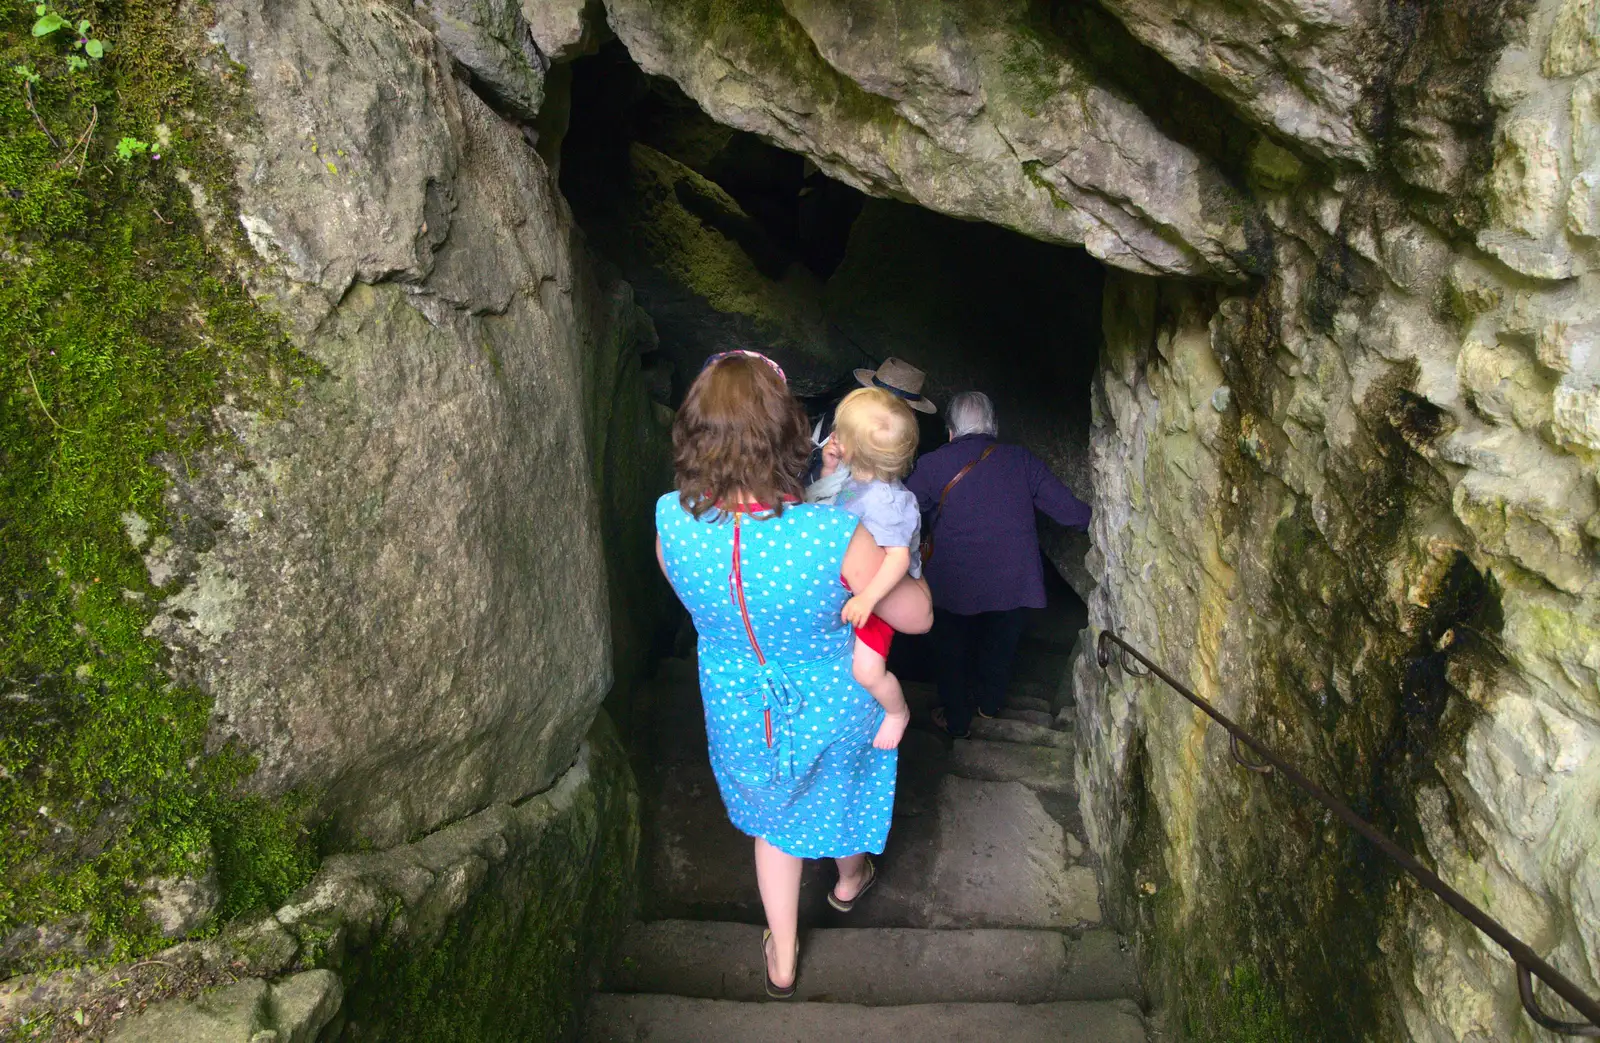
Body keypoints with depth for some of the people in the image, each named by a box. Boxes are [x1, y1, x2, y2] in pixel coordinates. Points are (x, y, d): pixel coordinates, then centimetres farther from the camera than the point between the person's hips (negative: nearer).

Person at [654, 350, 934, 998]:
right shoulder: (835, 536, -38)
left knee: (773, 818, 31)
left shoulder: (671, 520, -27)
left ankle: (782, 960, 49)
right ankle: (850, 878, 66)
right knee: (842, 785, 34)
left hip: (738, 707, 2)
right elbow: (915, 617, -20)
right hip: (831, 703, -2)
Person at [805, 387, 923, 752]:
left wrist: (868, 598, -42)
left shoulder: (885, 500, -32)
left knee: (867, 670, -13)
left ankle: (898, 712, 16)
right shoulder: (853, 476, -5)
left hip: (876, 591, -9)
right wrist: (828, 470, -4)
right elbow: (815, 508, 12)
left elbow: (899, 556, -36)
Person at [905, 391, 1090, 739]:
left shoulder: (932, 465, -8)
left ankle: (957, 721, 35)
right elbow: (1069, 510, -3)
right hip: (1013, 583, 2)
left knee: (952, 650, 21)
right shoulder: (1021, 460, -4)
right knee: (1000, 646, 26)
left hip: (953, 584, -1)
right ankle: (989, 704, 47)